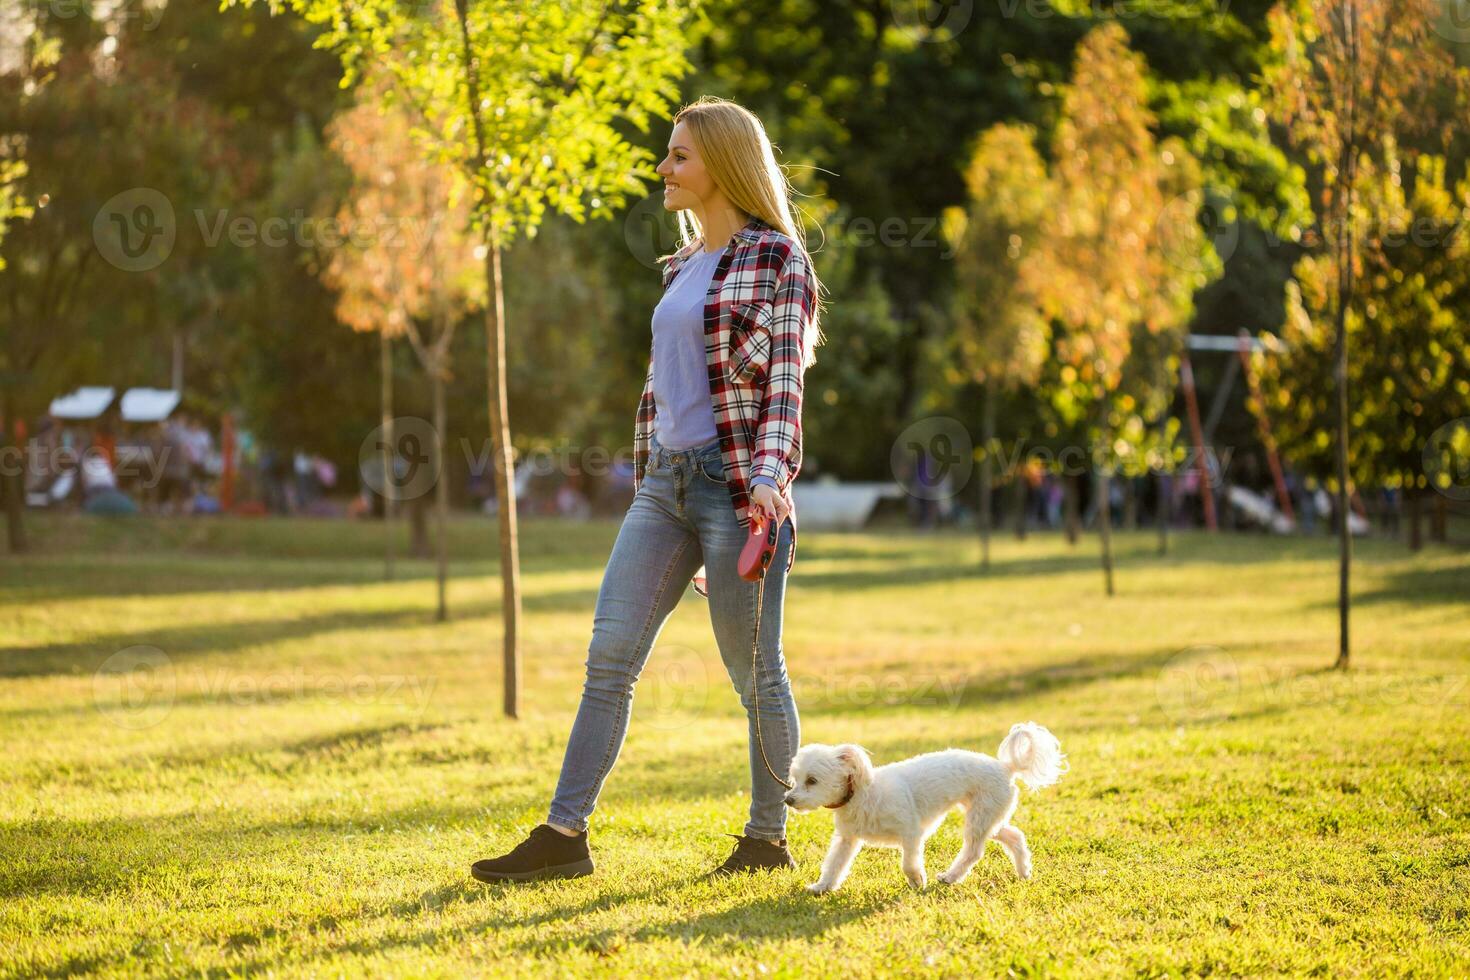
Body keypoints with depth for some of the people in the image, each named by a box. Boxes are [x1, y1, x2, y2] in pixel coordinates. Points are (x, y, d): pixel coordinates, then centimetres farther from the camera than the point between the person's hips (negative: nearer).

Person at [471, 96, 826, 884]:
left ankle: (769, 836, 15)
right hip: (663, 480, 8)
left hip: (735, 482, -7)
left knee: (755, 671, 1)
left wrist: (769, 474, -25)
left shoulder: (775, 257, -5)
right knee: (609, 654, 0)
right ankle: (565, 833, 0)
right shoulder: (681, 267, 18)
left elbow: (784, 381, -12)